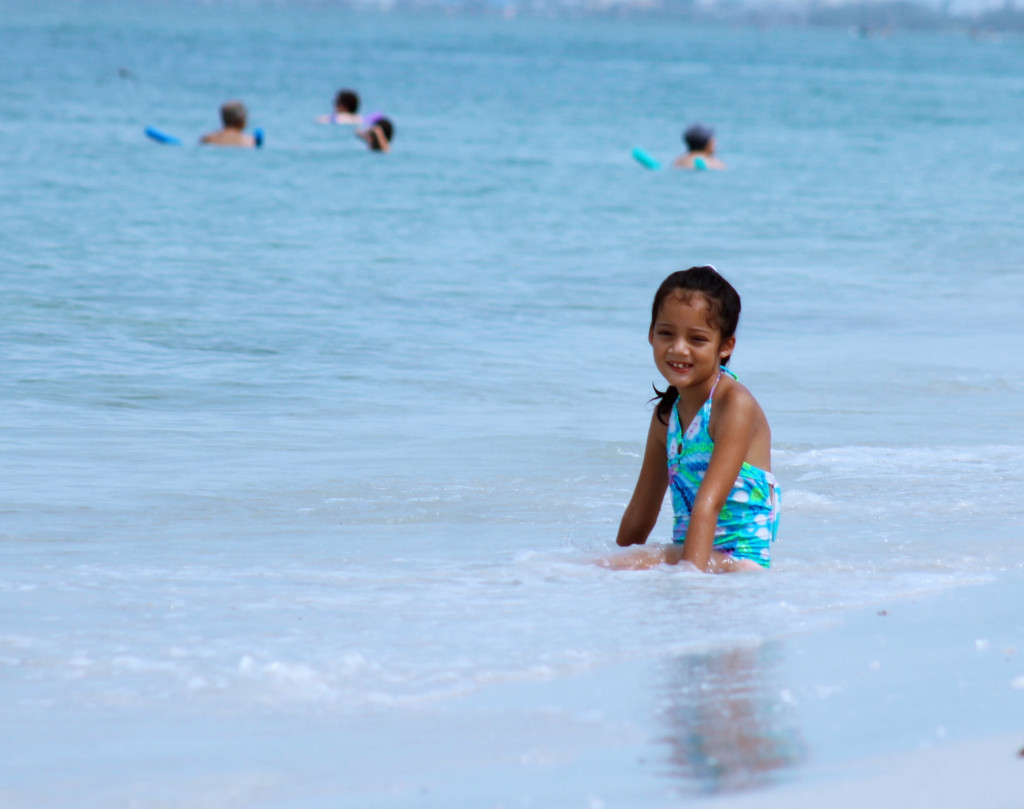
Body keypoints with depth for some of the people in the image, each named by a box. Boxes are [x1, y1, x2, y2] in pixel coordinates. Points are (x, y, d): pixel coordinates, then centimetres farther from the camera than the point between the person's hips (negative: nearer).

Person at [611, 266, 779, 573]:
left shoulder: (735, 404, -11)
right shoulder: (667, 413, 13)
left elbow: (709, 502, -22)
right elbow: (640, 515, 19)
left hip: (739, 563, -7)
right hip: (683, 556, 7)